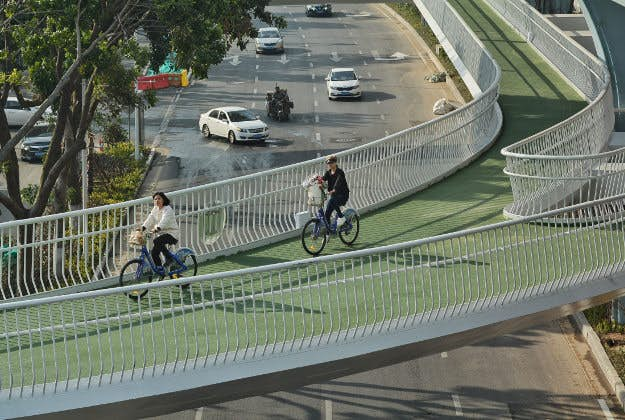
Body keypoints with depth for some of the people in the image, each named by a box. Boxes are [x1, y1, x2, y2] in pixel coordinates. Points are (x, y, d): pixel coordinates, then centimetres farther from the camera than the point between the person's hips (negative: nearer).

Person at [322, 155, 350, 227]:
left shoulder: (340, 172, -14)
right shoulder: (328, 172, 5)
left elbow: (338, 181, -30)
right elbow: (323, 178, -11)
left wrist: (333, 190, -48)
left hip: (343, 195, -7)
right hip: (334, 195, 7)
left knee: (332, 201, -34)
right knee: (327, 213, -2)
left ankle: (341, 217, -17)